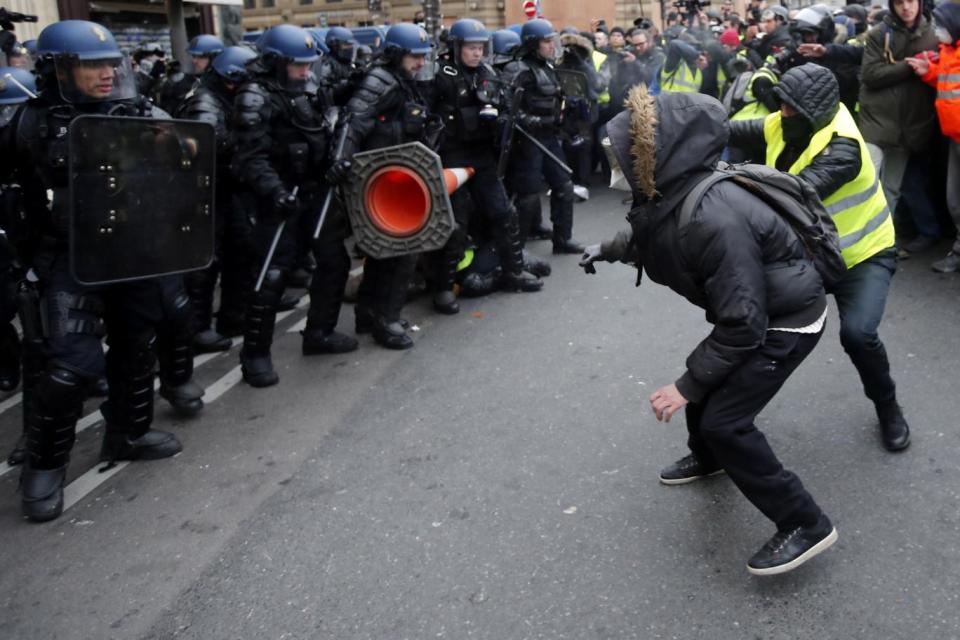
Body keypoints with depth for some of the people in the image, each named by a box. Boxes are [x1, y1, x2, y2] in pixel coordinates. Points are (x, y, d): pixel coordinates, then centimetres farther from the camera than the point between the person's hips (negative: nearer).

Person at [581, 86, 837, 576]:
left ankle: (804, 524, 3)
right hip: (758, 306, 9)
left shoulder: (713, 221, -37)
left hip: (789, 318, -9)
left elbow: (741, 322, -32)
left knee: (725, 420, -11)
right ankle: (707, 458, 51)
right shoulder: (672, 195, -9)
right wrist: (609, 250, 7)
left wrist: (687, 385, -26)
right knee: (707, 381, 22)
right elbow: (650, 235, 19)